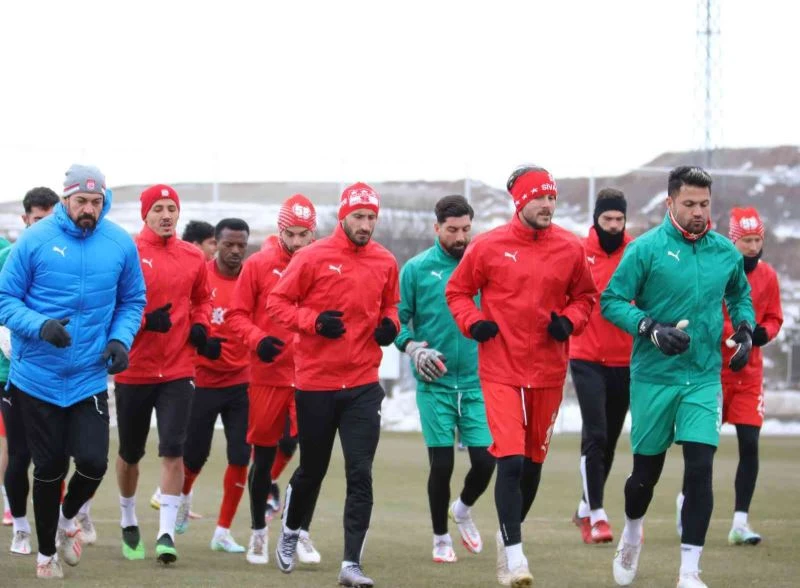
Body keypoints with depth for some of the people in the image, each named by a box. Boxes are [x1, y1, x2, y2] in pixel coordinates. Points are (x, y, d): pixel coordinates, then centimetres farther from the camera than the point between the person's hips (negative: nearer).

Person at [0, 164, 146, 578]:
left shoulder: (120, 244, -2)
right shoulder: (35, 240, -9)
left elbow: (132, 301, 10)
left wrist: (120, 339, -8)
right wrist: (40, 326, -23)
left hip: (90, 378, 1)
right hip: (36, 378, -1)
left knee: (93, 461, -10)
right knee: (49, 467, 6)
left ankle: (68, 517, 25)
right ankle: (46, 552, 28)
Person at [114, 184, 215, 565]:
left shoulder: (193, 258, 5)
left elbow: (202, 300, 20)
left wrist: (200, 328, 2)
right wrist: (144, 321, -21)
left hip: (178, 370, 2)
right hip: (134, 370, -2)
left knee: (173, 451, -10)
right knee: (130, 454, 13)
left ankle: (166, 534, -9)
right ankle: (129, 525, 35)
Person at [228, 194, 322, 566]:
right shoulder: (258, 266, -1)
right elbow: (237, 315, 0)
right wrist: (257, 339, -16)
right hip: (268, 376, 0)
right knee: (264, 456, 9)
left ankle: (302, 532, 8)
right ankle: (258, 532, 25)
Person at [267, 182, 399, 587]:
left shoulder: (385, 262, 4)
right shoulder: (313, 257, -8)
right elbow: (277, 302, -4)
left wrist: (390, 324, -1)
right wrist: (314, 322, -19)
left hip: (363, 385, 2)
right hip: (315, 383, -2)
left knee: (360, 474, -7)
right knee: (312, 470, 13)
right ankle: (290, 533, 41)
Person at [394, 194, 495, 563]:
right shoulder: (416, 269, 0)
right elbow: (398, 319, 2)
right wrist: (411, 346, -15)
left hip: (477, 381, 2)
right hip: (435, 382, -2)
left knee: (485, 460, -2)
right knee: (442, 464, 0)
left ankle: (463, 509, 31)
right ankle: (440, 538, 20)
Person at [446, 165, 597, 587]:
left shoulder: (570, 249, 2)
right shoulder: (488, 246, -4)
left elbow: (585, 296, 15)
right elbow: (457, 291, 7)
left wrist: (569, 321, -5)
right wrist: (473, 322, -11)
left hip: (548, 372, 4)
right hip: (500, 370, -3)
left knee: (533, 461, 14)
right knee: (510, 461, -15)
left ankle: (508, 533, 36)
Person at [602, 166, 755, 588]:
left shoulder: (725, 252, 4)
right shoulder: (646, 249, -9)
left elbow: (740, 295, 22)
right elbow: (611, 301, -8)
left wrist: (745, 329, 3)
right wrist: (651, 329, -22)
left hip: (704, 379, 2)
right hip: (653, 377, -2)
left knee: (700, 469, -11)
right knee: (646, 470, 9)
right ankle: (631, 536, 41)